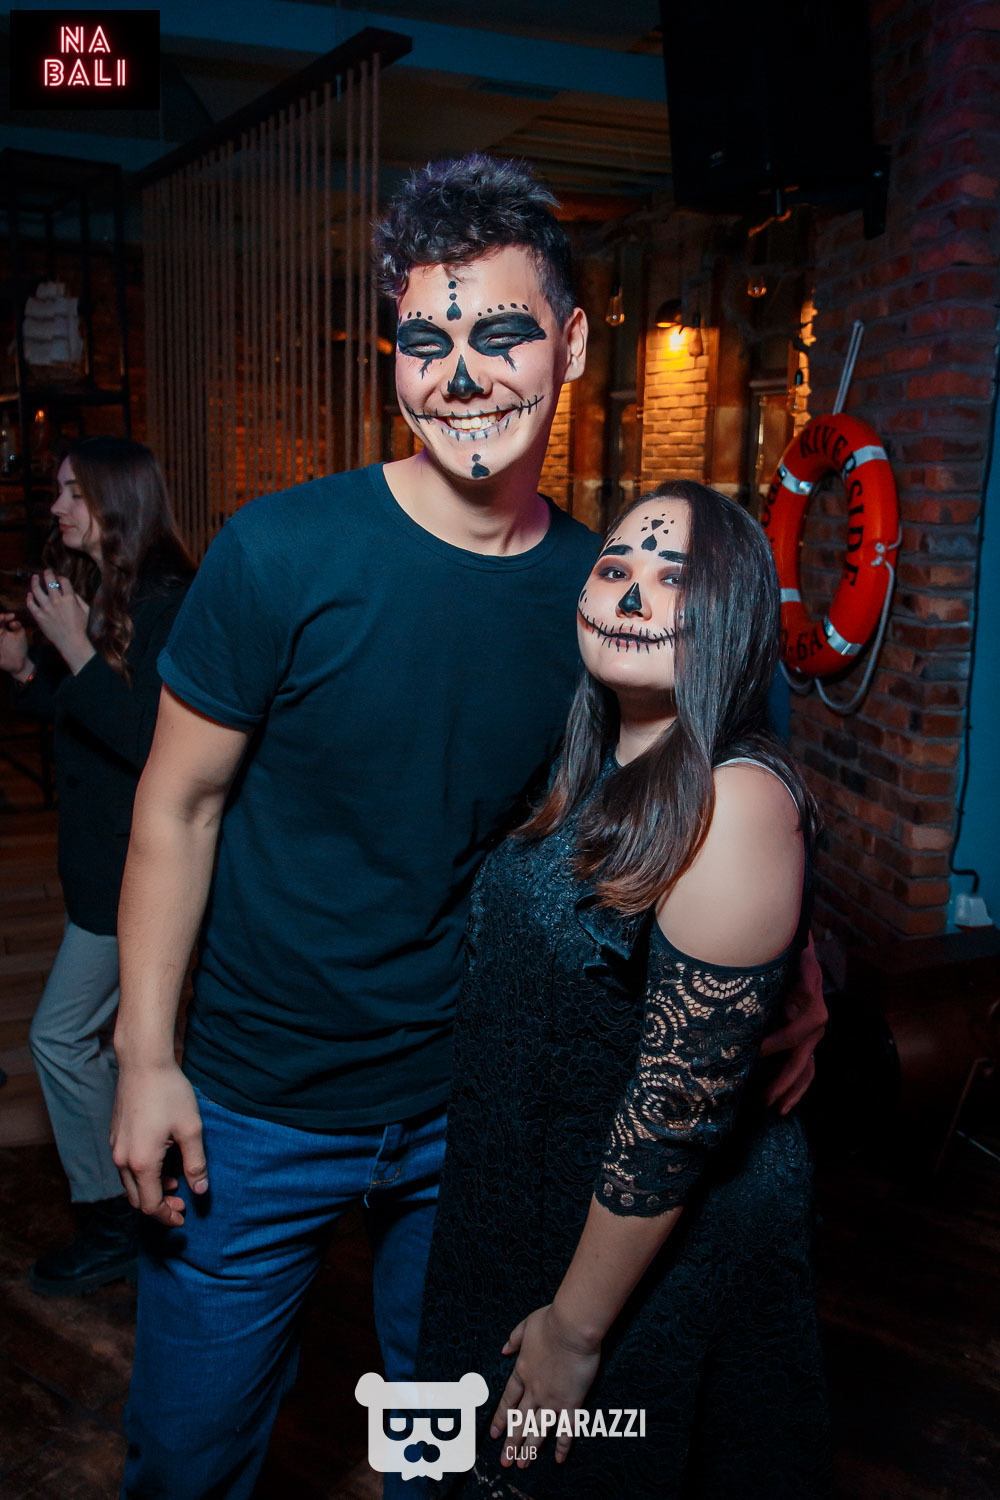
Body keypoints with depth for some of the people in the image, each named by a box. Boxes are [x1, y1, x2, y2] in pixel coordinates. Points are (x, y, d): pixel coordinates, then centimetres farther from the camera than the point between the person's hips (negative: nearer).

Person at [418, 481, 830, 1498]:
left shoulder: (735, 801, -27)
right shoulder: (599, 776, 0)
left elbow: (680, 1107, -24)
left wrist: (577, 1328, -16)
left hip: (664, 1247, -7)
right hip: (538, 1203, 7)